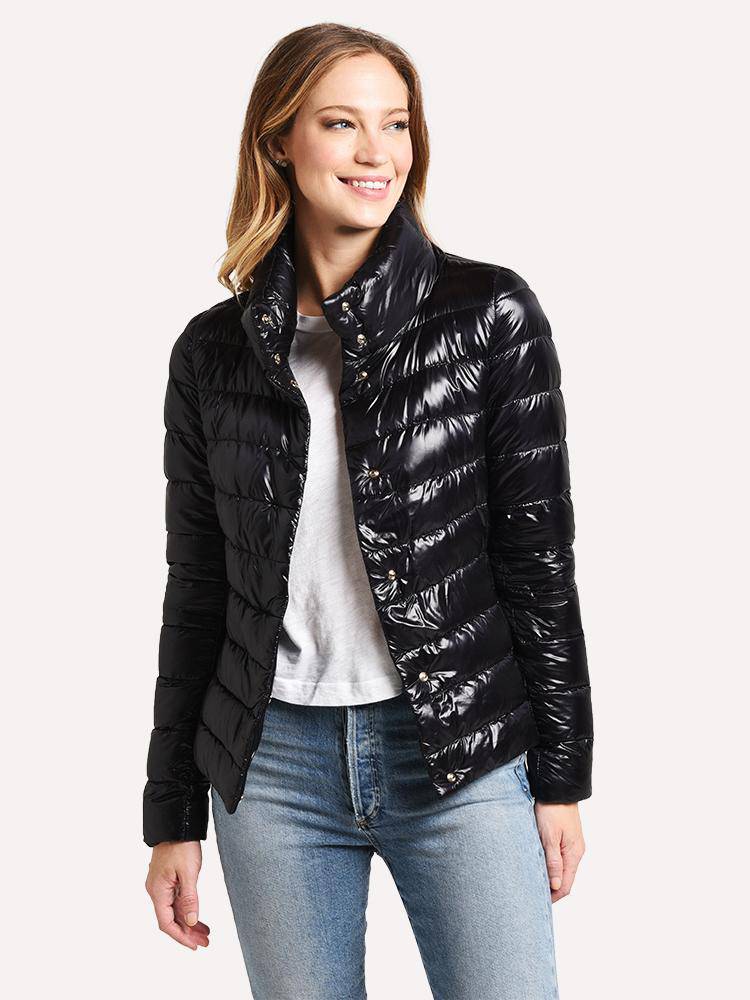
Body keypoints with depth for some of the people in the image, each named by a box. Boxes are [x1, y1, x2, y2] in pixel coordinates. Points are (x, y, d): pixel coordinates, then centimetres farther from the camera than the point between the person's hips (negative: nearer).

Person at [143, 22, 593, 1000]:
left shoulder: (488, 312, -3)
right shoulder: (215, 350, 4)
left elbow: (538, 553, -2)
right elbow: (197, 588, 8)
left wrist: (561, 775, -1)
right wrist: (172, 816, 9)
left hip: (462, 758, -2)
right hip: (272, 769, 2)